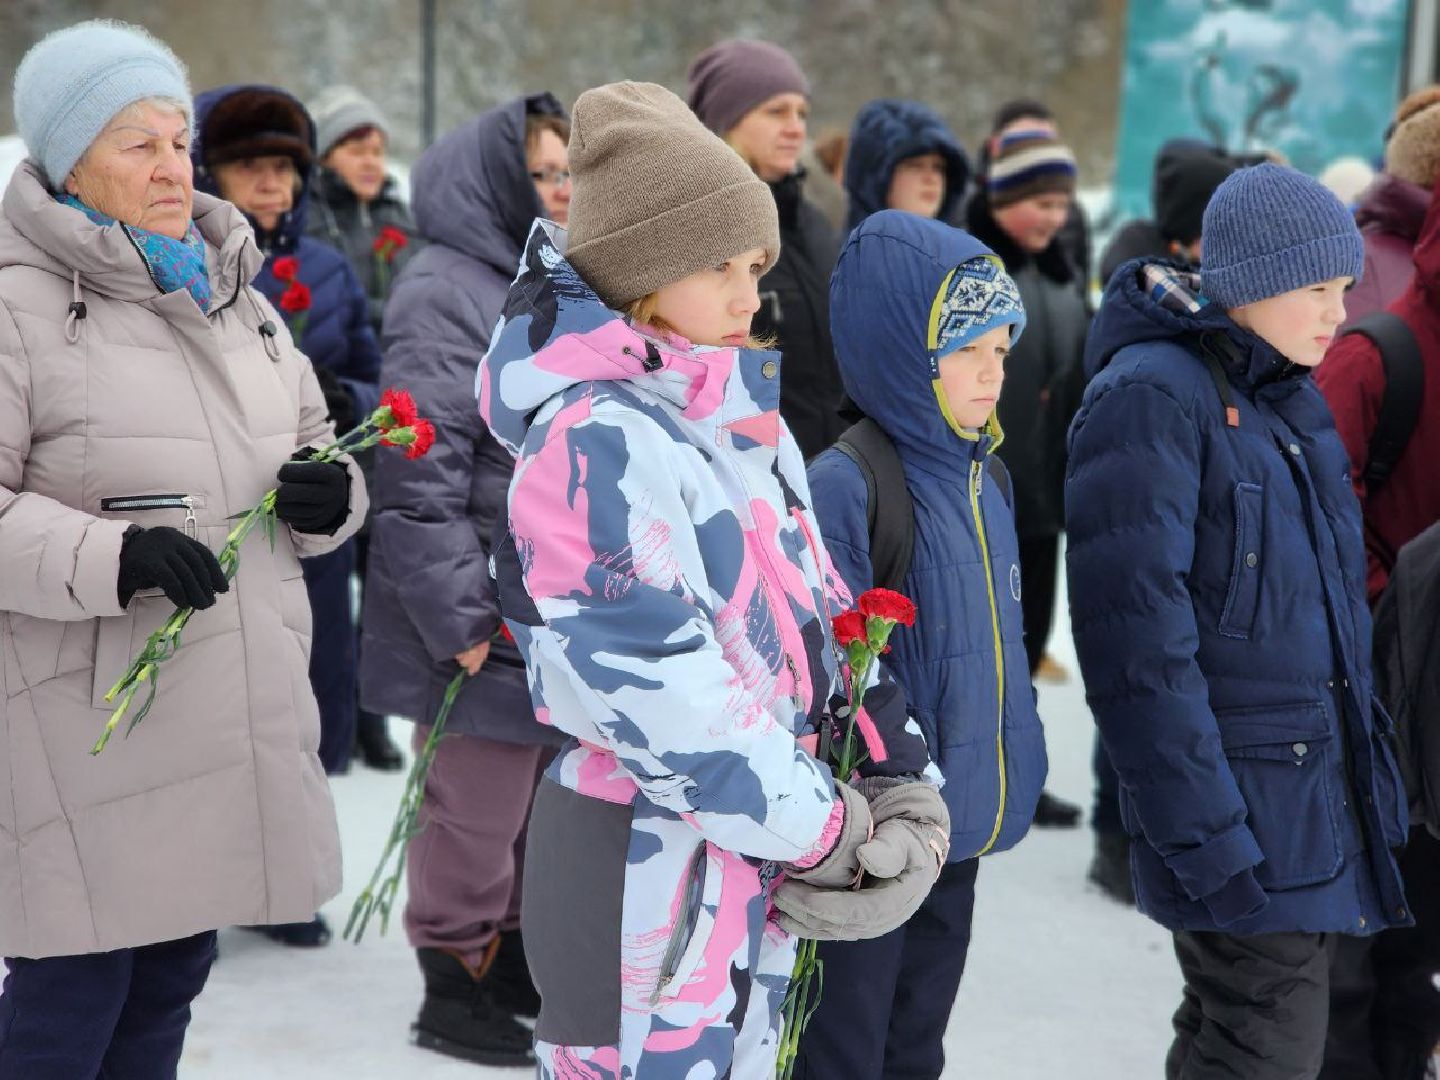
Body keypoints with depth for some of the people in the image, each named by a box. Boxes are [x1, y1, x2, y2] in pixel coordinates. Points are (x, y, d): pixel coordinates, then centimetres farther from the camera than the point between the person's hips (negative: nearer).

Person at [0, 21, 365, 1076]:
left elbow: (313, 437, 23)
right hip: (87, 710, -7)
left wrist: (330, 494, -1)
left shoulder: (234, 295, 15)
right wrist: (111, 557, -28)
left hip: (242, 703, 7)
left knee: (175, 970, 17)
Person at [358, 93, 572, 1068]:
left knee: (541, 795, 18)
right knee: (476, 806, 1)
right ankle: (454, 984, 16)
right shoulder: (444, 294, -15)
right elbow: (421, 477, -21)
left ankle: (515, 958, 34)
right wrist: (462, 621, -22)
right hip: (493, 616, -9)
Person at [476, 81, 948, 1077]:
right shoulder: (596, 443, -19)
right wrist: (820, 830, -16)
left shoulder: (744, 414, 9)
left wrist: (895, 773, 2)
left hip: (759, 841, 9)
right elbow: (658, 688, -24)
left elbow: (815, 611, 13)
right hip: (646, 859, -9)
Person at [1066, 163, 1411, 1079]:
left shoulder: (1293, 398, 13)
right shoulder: (1151, 398, -14)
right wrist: (1206, 839, -21)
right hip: (1242, 808, -8)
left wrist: (1372, 763, 16)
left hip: (1326, 792, 8)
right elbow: (1139, 642, -20)